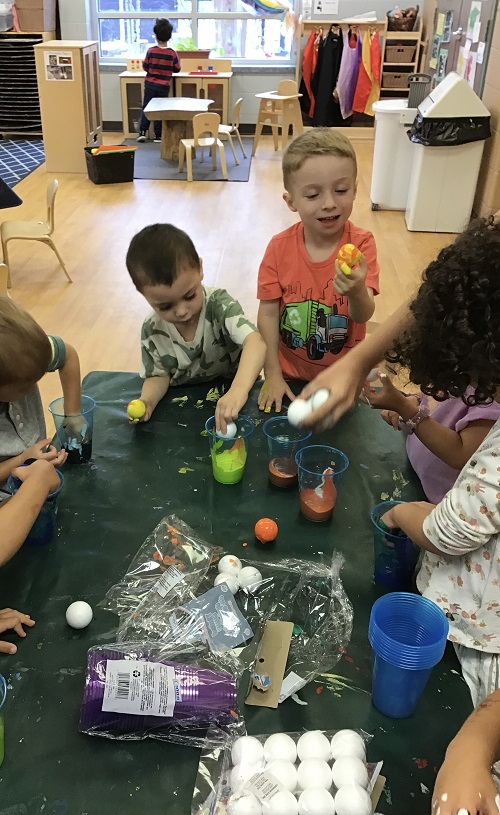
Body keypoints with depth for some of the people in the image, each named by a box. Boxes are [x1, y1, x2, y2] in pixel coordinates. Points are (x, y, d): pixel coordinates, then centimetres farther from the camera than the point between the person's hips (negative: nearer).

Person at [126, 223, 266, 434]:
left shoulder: (219, 304, -23)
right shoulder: (152, 330, -11)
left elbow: (255, 342, -38)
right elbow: (159, 375, 1)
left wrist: (238, 389, -55)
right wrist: (146, 402, -22)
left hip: (231, 398, -2)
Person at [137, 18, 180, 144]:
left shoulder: (151, 51, -9)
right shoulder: (172, 53, -9)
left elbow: (145, 67, -3)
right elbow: (177, 69, 1)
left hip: (150, 84, 0)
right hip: (164, 86, 0)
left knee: (146, 107, 9)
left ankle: (142, 132, 1)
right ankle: (158, 135, 7)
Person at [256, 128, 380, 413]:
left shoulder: (361, 243, -16)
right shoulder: (280, 248, -13)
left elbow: (364, 315, -25)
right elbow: (268, 314, -8)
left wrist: (357, 292, -48)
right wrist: (273, 375, -9)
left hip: (345, 376, -1)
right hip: (290, 374, 1)